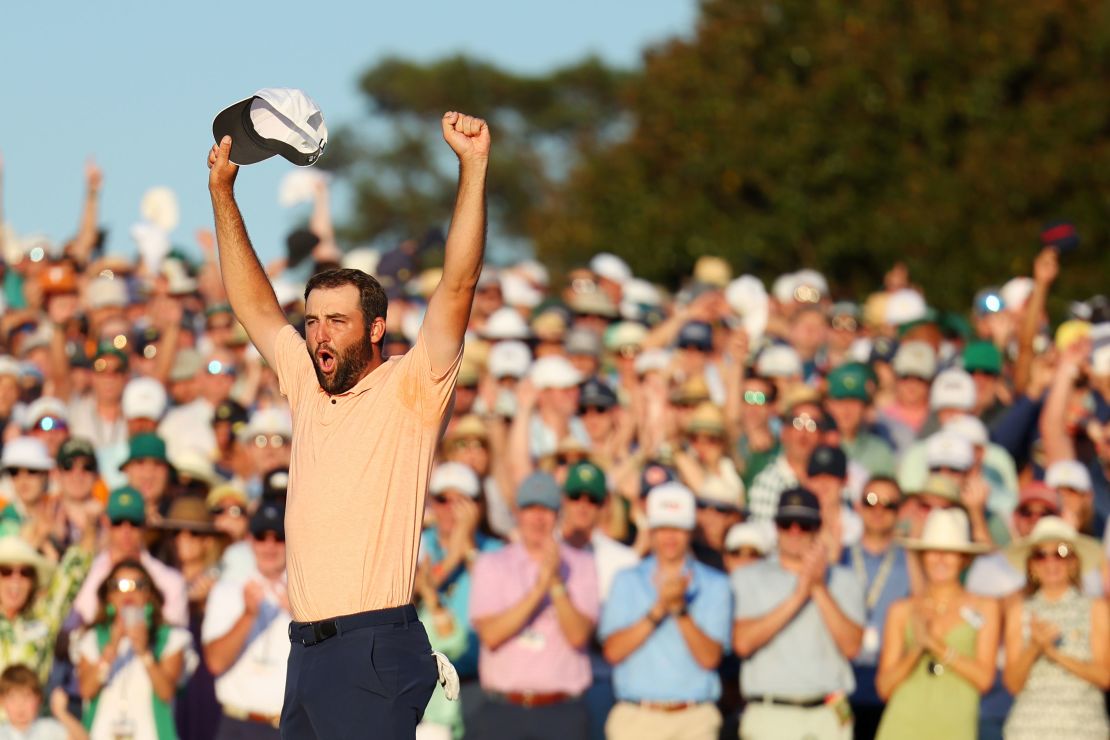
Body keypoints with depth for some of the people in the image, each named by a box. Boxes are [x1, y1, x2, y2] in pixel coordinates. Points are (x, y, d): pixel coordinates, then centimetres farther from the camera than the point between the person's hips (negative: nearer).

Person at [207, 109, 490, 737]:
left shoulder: (410, 390, -1)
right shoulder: (309, 389, 17)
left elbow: (458, 286, -10)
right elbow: (257, 307, 26)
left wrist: (474, 167, -16)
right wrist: (222, 194, 24)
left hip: (376, 647, -7)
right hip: (306, 648, 7)